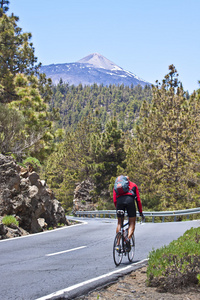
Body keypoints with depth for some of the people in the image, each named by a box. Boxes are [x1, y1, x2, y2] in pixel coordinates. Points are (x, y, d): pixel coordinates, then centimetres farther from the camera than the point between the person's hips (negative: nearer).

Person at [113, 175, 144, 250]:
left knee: (119, 223, 15)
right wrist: (140, 212, 30)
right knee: (132, 223, 8)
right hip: (129, 200, -1)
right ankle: (128, 238, -17)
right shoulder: (133, 185, 31)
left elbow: (114, 200, 21)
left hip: (119, 200, 1)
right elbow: (138, 200, 25)